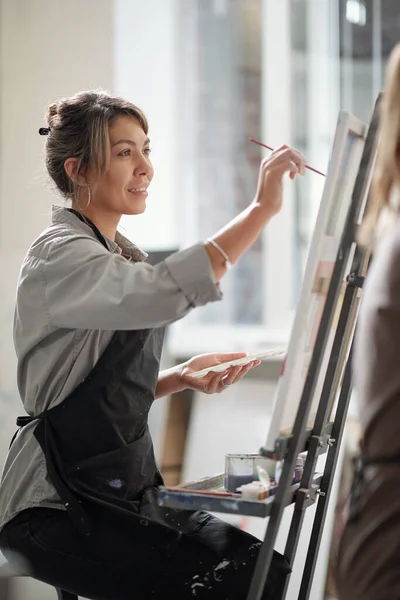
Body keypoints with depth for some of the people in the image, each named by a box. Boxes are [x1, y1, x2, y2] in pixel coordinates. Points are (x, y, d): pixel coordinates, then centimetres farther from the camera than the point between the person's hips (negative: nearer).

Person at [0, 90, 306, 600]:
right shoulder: (59, 256, -14)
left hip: (123, 489, 9)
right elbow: (169, 291, -34)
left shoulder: (116, 252, 15)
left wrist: (183, 377, 2)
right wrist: (262, 207, -32)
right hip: (55, 513, -9)